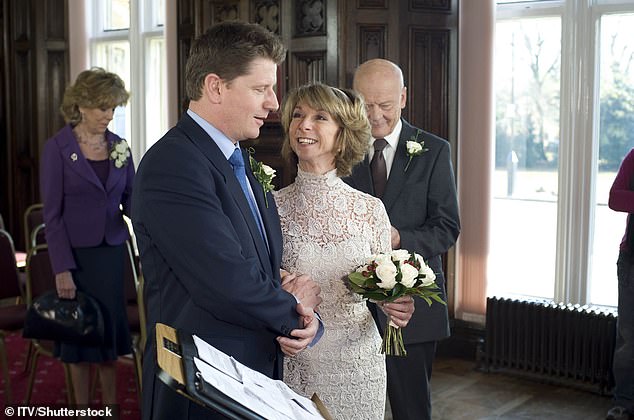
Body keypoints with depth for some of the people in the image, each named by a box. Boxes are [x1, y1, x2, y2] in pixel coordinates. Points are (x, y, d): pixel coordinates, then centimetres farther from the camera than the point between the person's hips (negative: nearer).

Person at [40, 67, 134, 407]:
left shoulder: (119, 146, 5)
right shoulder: (58, 147, -8)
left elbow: (130, 197, 8)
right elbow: (52, 214, -9)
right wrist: (62, 268, -15)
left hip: (112, 251, 4)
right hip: (77, 253, -3)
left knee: (110, 325, 9)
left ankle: (110, 406, 23)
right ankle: (82, 408, 22)